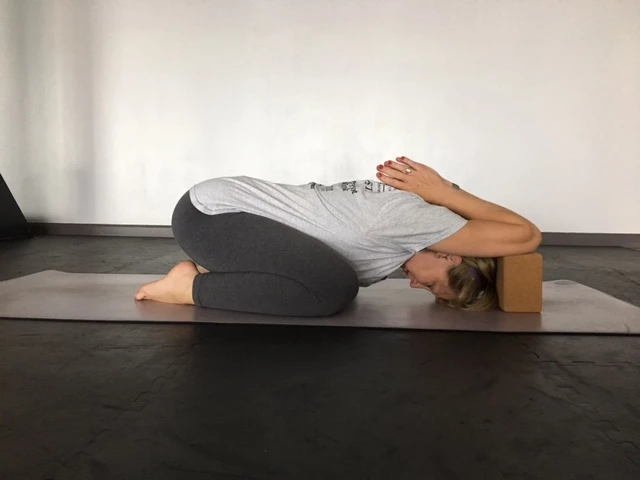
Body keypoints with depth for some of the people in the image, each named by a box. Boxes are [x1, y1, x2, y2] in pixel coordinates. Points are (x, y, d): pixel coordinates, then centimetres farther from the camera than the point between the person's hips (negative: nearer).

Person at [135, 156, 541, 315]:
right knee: (335, 286, -28)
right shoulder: (414, 218, -21)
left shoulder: (399, 207, 5)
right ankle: (194, 286, -10)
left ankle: (216, 267, 17)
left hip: (219, 202, 9)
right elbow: (526, 236, -23)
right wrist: (443, 192, -17)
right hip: (207, 213, -9)